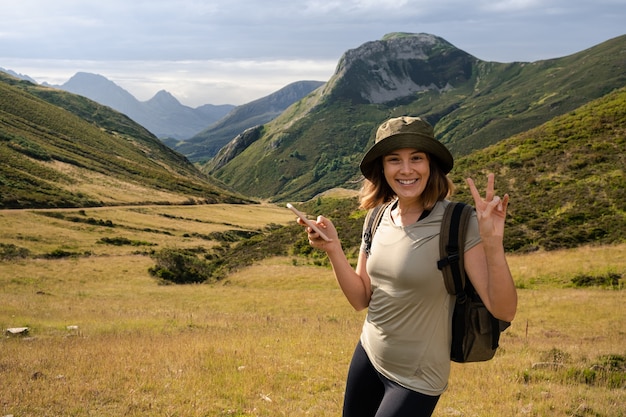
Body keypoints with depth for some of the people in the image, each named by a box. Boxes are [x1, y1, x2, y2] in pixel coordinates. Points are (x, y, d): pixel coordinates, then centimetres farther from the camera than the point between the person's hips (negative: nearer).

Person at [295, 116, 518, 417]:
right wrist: (333, 249, -13)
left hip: (416, 379, -5)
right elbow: (361, 299, 1)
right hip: (368, 355, 6)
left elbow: (503, 311, -23)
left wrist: (493, 243, -37)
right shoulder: (378, 219, -2)